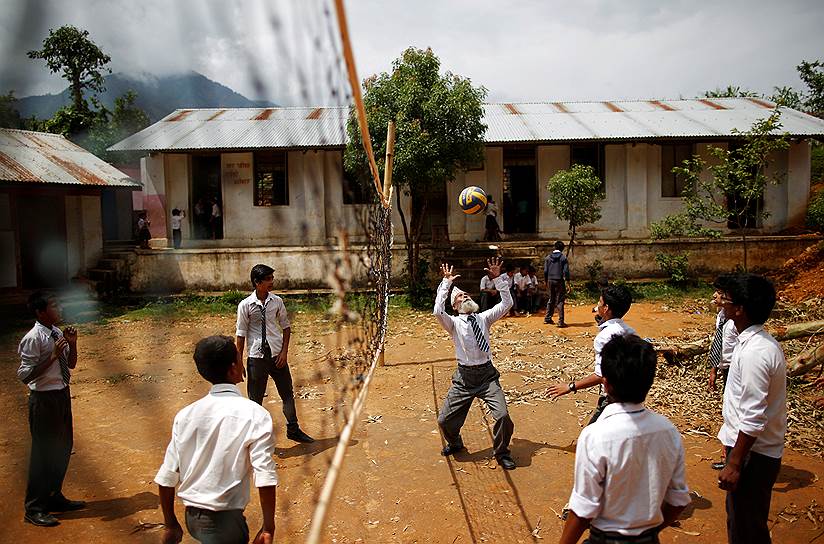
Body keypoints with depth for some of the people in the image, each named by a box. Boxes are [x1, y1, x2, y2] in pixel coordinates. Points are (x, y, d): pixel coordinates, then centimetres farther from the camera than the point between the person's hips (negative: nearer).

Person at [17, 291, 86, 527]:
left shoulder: (58, 333, 4)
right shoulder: (33, 339, -19)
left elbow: (71, 364, 13)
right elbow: (25, 375, -21)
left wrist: (72, 343, -3)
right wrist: (52, 356, -26)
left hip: (62, 394, 8)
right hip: (44, 399, -8)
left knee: (63, 448, 18)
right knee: (43, 452, 2)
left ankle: (54, 497, 35)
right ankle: (34, 508, 17)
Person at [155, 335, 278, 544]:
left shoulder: (185, 415, -2)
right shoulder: (254, 415, -14)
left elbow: (166, 478, 2)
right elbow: (265, 478, -19)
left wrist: (171, 525, 13)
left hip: (191, 518, 6)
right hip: (225, 522, -6)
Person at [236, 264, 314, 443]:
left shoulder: (277, 301, -2)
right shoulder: (245, 305, -10)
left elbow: (286, 327, 7)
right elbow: (241, 334, -5)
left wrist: (284, 352, -2)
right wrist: (239, 361, -3)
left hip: (277, 355, 3)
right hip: (257, 357, -3)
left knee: (287, 393, 14)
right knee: (255, 399, 8)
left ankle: (293, 430, 32)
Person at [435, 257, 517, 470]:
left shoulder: (483, 318, 9)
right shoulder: (454, 323, 1)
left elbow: (507, 303, 3)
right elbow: (438, 312, -19)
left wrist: (497, 279, -5)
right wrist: (446, 283, -15)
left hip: (487, 374, 1)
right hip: (464, 377, 0)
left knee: (503, 416, -16)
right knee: (445, 420, 2)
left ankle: (501, 452, 12)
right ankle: (455, 444, 37)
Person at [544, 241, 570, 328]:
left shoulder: (548, 257, 5)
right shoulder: (563, 257, -7)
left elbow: (545, 271, 6)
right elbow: (566, 271, -10)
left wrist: (546, 281, 15)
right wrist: (567, 281, -6)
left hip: (550, 281, 4)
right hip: (559, 281, -4)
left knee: (551, 300, 19)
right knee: (560, 301, -1)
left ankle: (547, 318, 23)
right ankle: (561, 321, -4)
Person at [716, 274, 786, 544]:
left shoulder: (755, 353, -27)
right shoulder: (761, 342, 5)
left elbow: (753, 419, -26)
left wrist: (734, 465, -21)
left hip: (753, 454, -9)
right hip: (751, 448, 9)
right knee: (740, 519, 24)